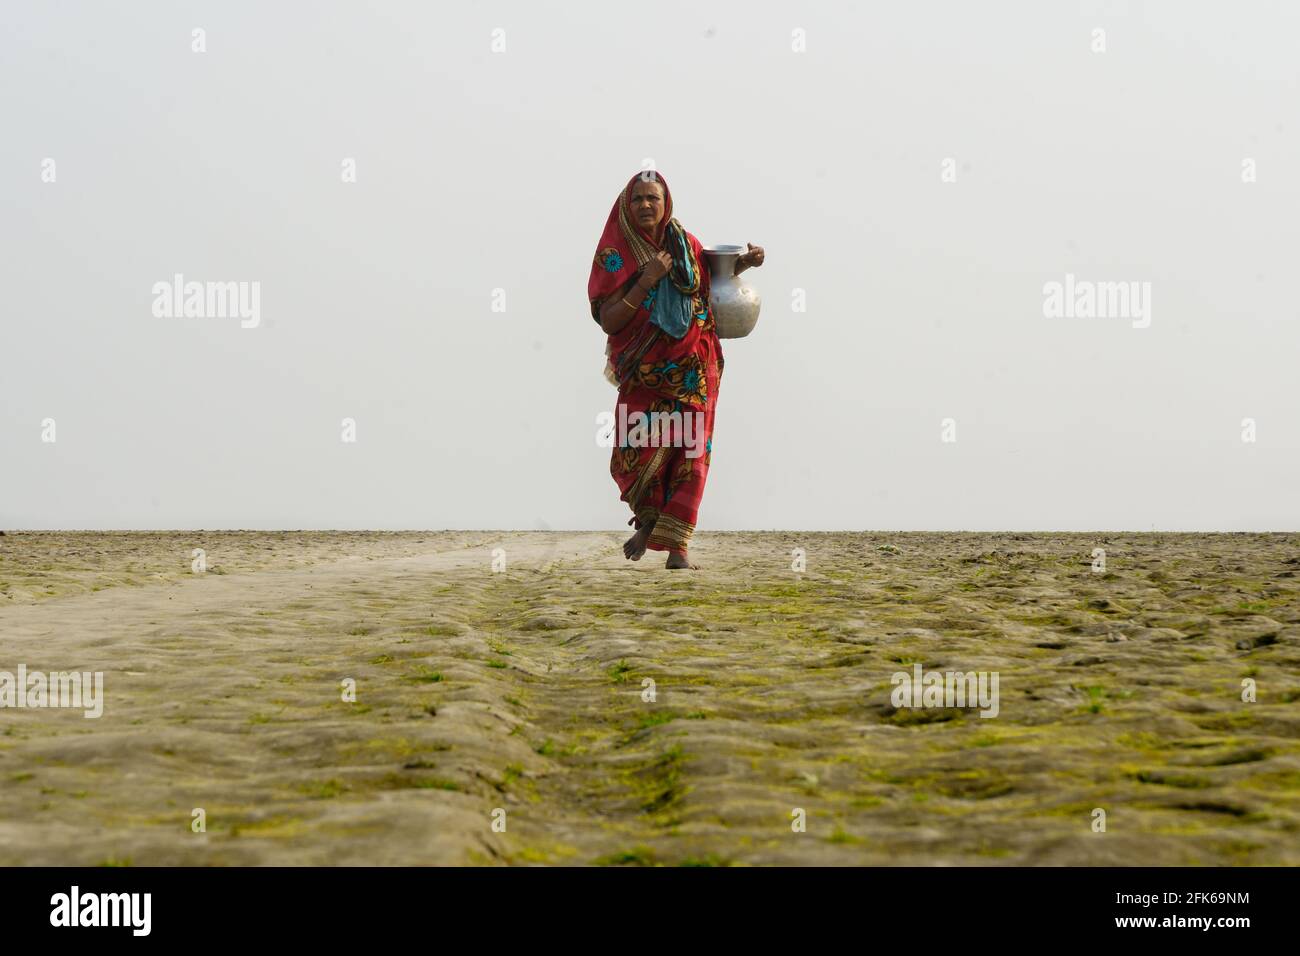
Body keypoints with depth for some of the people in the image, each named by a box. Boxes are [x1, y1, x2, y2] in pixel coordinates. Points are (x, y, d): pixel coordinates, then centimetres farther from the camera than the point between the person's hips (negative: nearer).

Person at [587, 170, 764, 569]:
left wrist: (744, 263, 7)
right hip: (645, 370, -2)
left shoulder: (686, 243, 6)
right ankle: (647, 518, 20)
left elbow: (713, 277, 25)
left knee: (689, 454, -2)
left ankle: (677, 549, 3)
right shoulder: (616, 254, -2)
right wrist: (646, 282, -17)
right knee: (637, 455, -11)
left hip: (693, 369, 2)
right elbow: (607, 321, -9)